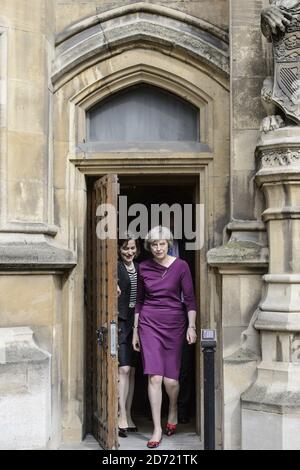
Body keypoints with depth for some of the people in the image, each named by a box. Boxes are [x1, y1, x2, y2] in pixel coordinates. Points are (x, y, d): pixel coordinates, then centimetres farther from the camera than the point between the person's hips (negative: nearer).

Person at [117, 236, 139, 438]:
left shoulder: (139, 268, 13)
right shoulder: (115, 267, -5)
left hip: (135, 321, 6)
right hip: (120, 321, -6)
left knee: (132, 370, 10)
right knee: (123, 369, -10)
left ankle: (128, 415, 19)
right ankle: (122, 418, -4)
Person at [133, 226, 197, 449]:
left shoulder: (181, 266, -4)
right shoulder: (144, 267, 3)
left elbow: (190, 299, -3)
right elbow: (139, 301, 11)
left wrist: (192, 326, -11)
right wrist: (135, 330, 11)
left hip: (174, 323, -1)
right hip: (149, 324, 1)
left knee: (170, 379, 3)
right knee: (154, 377, -7)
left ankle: (173, 412, 35)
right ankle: (157, 429, 2)